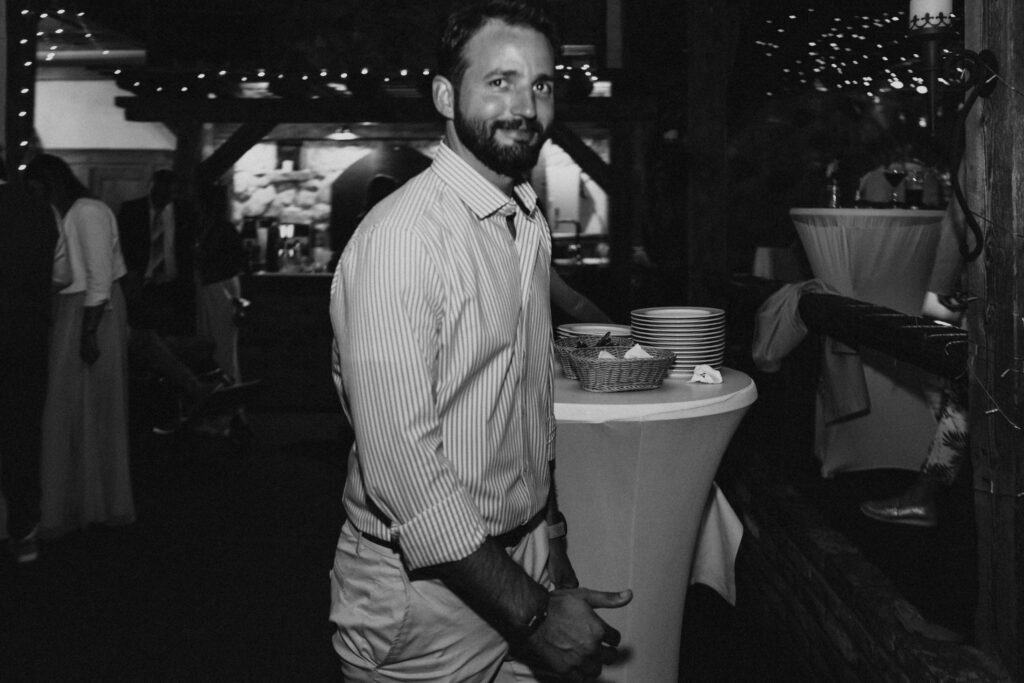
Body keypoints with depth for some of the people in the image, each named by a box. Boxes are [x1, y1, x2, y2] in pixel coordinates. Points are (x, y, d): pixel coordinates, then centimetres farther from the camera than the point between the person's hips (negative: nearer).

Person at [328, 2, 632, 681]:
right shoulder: (400, 237, -21)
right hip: (427, 596, -7)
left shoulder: (532, 224, 7)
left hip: (521, 569, 8)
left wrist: (553, 547, 11)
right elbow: (402, 466, -25)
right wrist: (531, 611, -21)